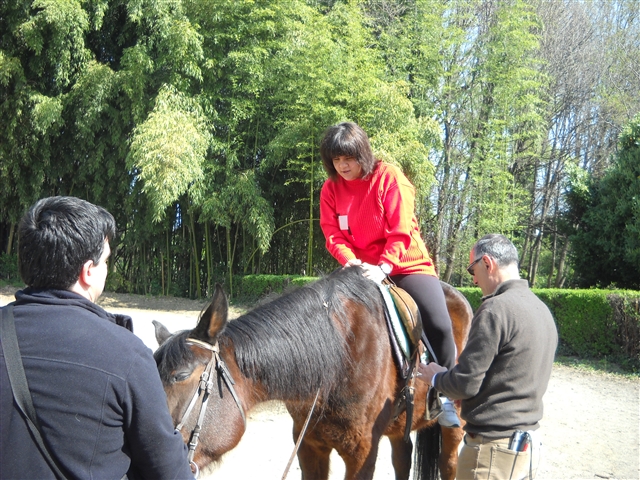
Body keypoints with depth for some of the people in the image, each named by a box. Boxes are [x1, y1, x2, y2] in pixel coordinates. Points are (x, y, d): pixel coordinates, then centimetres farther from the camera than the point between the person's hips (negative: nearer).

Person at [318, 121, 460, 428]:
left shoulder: (389, 176, -11)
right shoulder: (331, 189, 0)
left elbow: (400, 230, -16)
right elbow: (333, 234, -4)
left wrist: (383, 267, -28)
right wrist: (351, 261, -23)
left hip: (405, 263, -3)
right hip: (361, 267, 4)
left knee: (439, 325, -18)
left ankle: (445, 395, 1)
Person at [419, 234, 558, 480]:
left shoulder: (496, 308, -19)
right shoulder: (542, 309, 8)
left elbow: (466, 383, -18)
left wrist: (436, 377, 2)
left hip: (493, 449, -9)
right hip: (529, 443, 9)